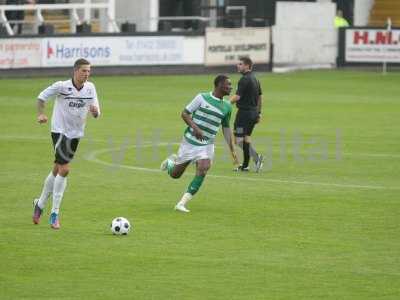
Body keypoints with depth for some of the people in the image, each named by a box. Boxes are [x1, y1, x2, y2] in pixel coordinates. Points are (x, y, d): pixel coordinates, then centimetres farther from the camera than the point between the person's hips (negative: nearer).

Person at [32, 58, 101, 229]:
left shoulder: (90, 88, -2)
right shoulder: (62, 86, -15)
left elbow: (96, 114, 1)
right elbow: (42, 97, -1)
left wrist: (94, 110, -22)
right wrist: (41, 114, -16)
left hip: (75, 134, 6)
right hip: (60, 131, -6)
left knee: (57, 171, 14)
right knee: (64, 170, -17)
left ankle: (40, 204, 32)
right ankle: (55, 213, -10)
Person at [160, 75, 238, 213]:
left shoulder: (227, 106, 5)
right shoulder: (202, 98, -8)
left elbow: (226, 128, 15)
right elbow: (185, 113, -5)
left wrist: (232, 150, 9)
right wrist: (195, 128, -21)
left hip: (207, 145, 3)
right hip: (190, 141, -3)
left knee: (203, 170, -21)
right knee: (175, 174, 5)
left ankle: (182, 204, -16)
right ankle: (171, 161, 44)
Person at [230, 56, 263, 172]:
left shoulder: (245, 79, -15)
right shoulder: (255, 79, 13)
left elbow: (237, 96, -22)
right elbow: (260, 97, 19)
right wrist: (259, 113, 24)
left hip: (244, 112, -9)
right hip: (253, 112, 9)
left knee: (239, 139, -7)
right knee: (246, 138, 15)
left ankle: (256, 157, -20)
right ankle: (245, 165, 16)